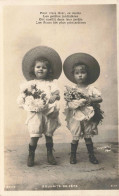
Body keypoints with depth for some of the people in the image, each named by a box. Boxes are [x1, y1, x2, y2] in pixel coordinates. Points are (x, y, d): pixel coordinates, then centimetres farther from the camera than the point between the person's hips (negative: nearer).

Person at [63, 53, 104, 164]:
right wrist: (79, 103, -20)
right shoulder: (72, 89, -2)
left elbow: (100, 99, -5)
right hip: (76, 117, -1)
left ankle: (91, 156, 26)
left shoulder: (91, 88, 0)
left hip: (89, 117, 1)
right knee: (75, 137, 7)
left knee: (88, 137, 11)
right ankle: (73, 155, 24)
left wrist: (90, 100, -18)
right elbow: (69, 104, -8)